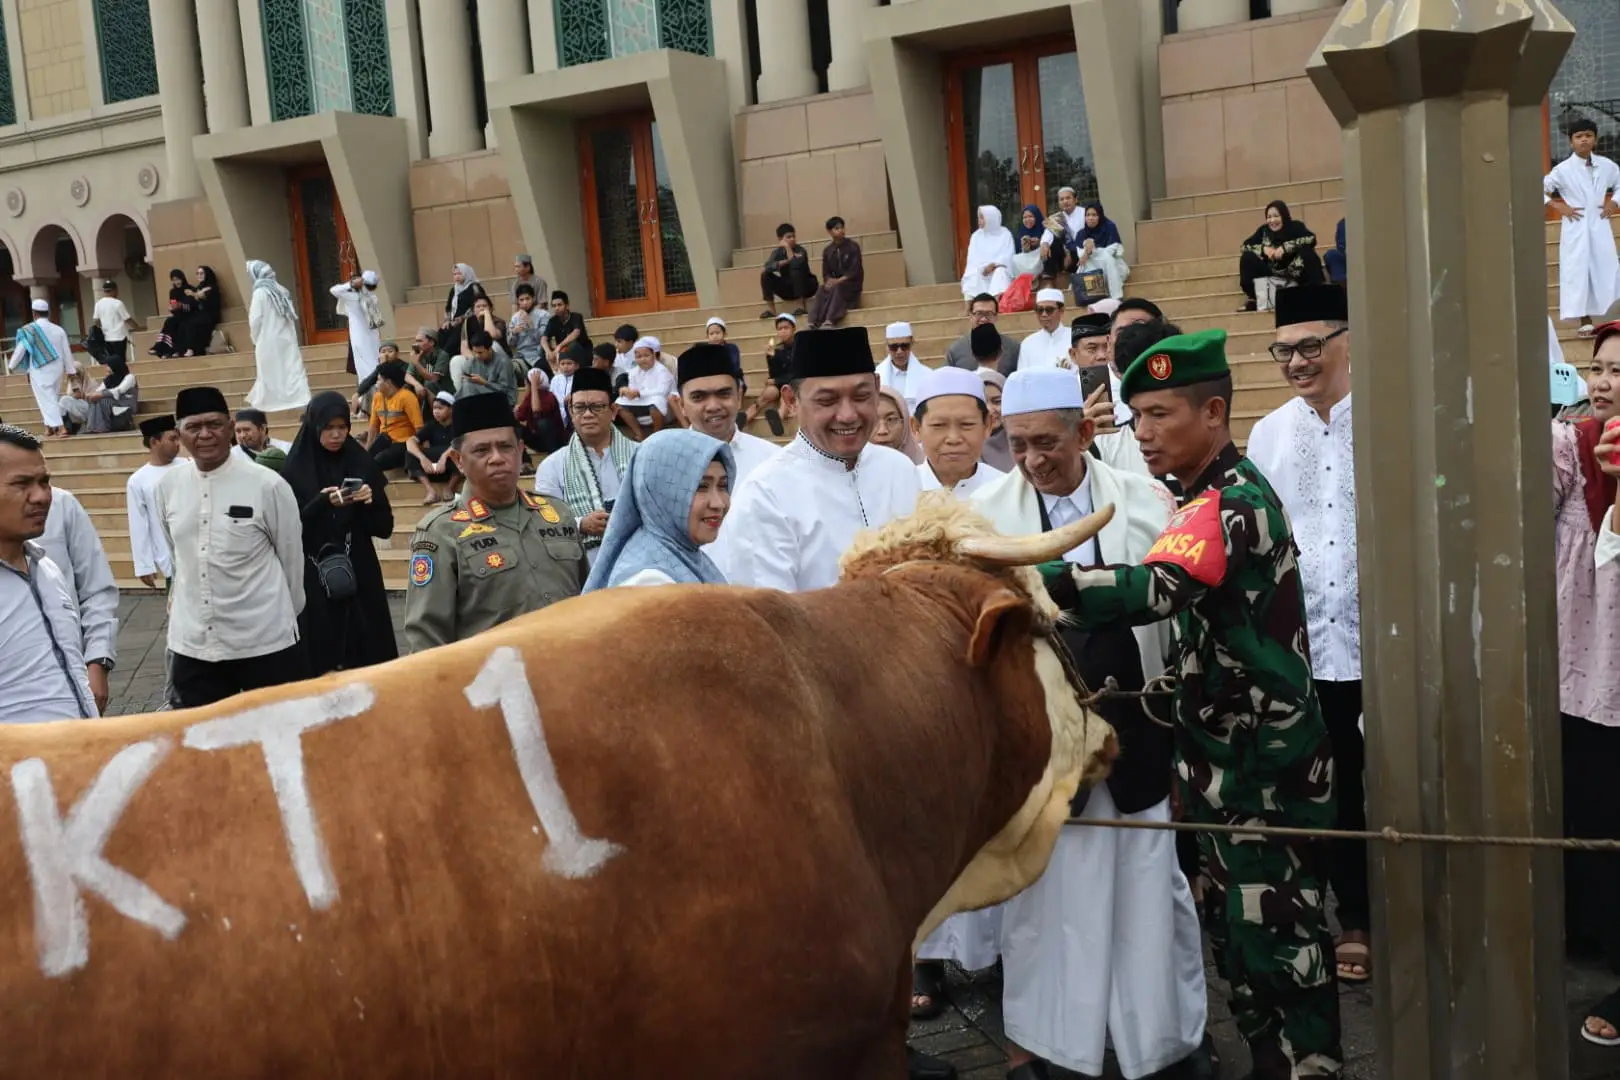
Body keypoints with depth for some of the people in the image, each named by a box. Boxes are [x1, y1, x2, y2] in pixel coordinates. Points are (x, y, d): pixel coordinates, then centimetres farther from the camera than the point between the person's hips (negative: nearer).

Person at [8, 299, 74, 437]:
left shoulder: (29, 329, -9)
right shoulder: (59, 330, 2)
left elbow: (20, 349, -3)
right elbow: (67, 352, 5)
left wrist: (11, 365, 12)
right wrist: (70, 370, 15)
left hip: (40, 370, -5)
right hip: (57, 369, 5)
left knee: (46, 399, -3)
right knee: (51, 397, 18)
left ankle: (60, 427, -14)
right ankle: (49, 426, 23)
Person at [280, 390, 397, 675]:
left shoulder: (363, 464, 4)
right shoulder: (294, 470, -1)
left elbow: (385, 528, 5)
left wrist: (371, 502, -14)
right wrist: (321, 504, -18)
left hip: (360, 578, 2)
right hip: (314, 582, -2)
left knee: (369, 655, -1)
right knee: (321, 661, -3)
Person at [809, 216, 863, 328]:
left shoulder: (853, 247, -4)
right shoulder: (827, 251, 8)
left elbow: (855, 271, -11)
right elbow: (826, 273, 7)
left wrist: (839, 281, -24)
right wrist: (830, 281, -17)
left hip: (851, 284, -3)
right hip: (834, 283, 3)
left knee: (837, 288, -36)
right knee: (821, 291, -29)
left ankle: (829, 322, -54)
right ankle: (813, 323, -46)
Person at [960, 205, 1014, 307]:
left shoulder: (1005, 234, 5)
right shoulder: (976, 236, 12)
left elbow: (1008, 256, -6)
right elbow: (973, 258, 1)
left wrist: (993, 265, -22)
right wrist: (982, 268, -19)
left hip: (999, 268, -2)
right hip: (980, 270, 2)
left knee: (1000, 272, -37)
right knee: (973, 276, -32)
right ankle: (969, 306, -47)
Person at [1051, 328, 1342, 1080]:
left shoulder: (1227, 503, -20)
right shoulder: (1225, 493, 13)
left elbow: (1154, 591, -38)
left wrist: (1027, 579, -48)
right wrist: (1166, 682, 10)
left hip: (1260, 760, -10)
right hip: (1236, 750, 10)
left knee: (1274, 932, -3)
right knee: (1238, 923, 16)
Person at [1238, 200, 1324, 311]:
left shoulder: (1295, 226, -10)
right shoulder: (1264, 230, -1)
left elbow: (1311, 239, -26)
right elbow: (1245, 246, -1)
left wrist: (1285, 247, -30)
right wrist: (1263, 249, -19)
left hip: (1296, 273, -3)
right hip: (1271, 273, 3)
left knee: (1307, 252, -29)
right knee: (1247, 257, -14)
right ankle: (1254, 299, -8)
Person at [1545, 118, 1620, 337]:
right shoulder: (1563, 169, -4)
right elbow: (1539, 189, -3)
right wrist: (1559, 207, -8)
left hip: (1600, 226, 3)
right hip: (1576, 228, -2)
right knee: (1577, 272, -4)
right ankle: (1585, 321, 3)